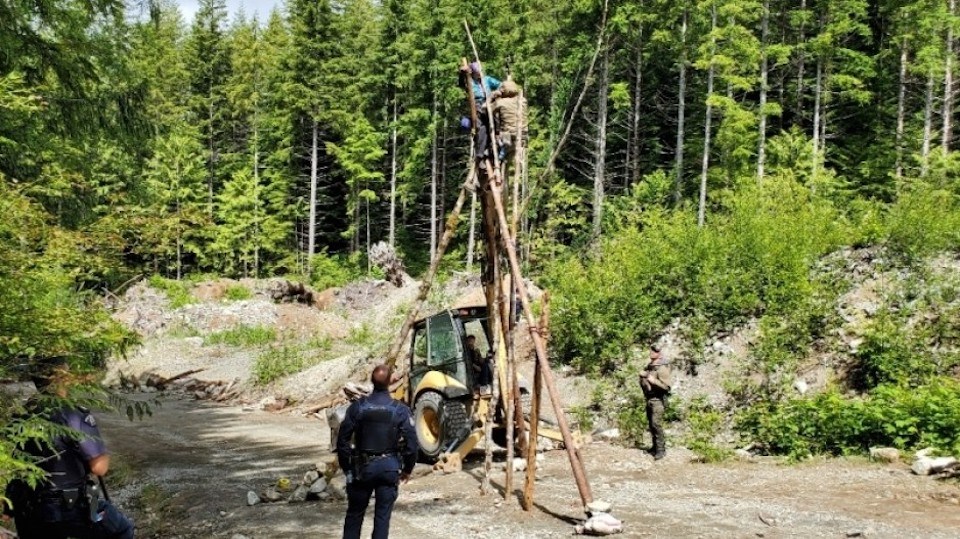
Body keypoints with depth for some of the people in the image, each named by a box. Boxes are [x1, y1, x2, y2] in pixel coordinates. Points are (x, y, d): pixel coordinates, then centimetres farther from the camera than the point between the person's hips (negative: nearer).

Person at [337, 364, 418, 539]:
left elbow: (343, 439, -3)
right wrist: (407, 469, 7)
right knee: (382, 515, 7)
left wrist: (346, 466, 10)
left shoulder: (357, 407, -6)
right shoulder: (400, 410, -8)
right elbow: (411, 442, -8)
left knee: (354, 513, 15)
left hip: (363, 466, 1)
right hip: (390, 467, -1)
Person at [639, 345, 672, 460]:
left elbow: (666, 386, -19)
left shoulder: (662, 368, -15)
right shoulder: (650, 365, 12)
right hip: (649, 399, 9)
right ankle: (655, 446, 24)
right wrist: (642, 375, 4)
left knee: (656, 424, -14)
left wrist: (654, 381, -28)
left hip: (657, 400, -9)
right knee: (651, 424, 13)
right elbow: (644, 380, 27)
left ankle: (661, 450, -10)